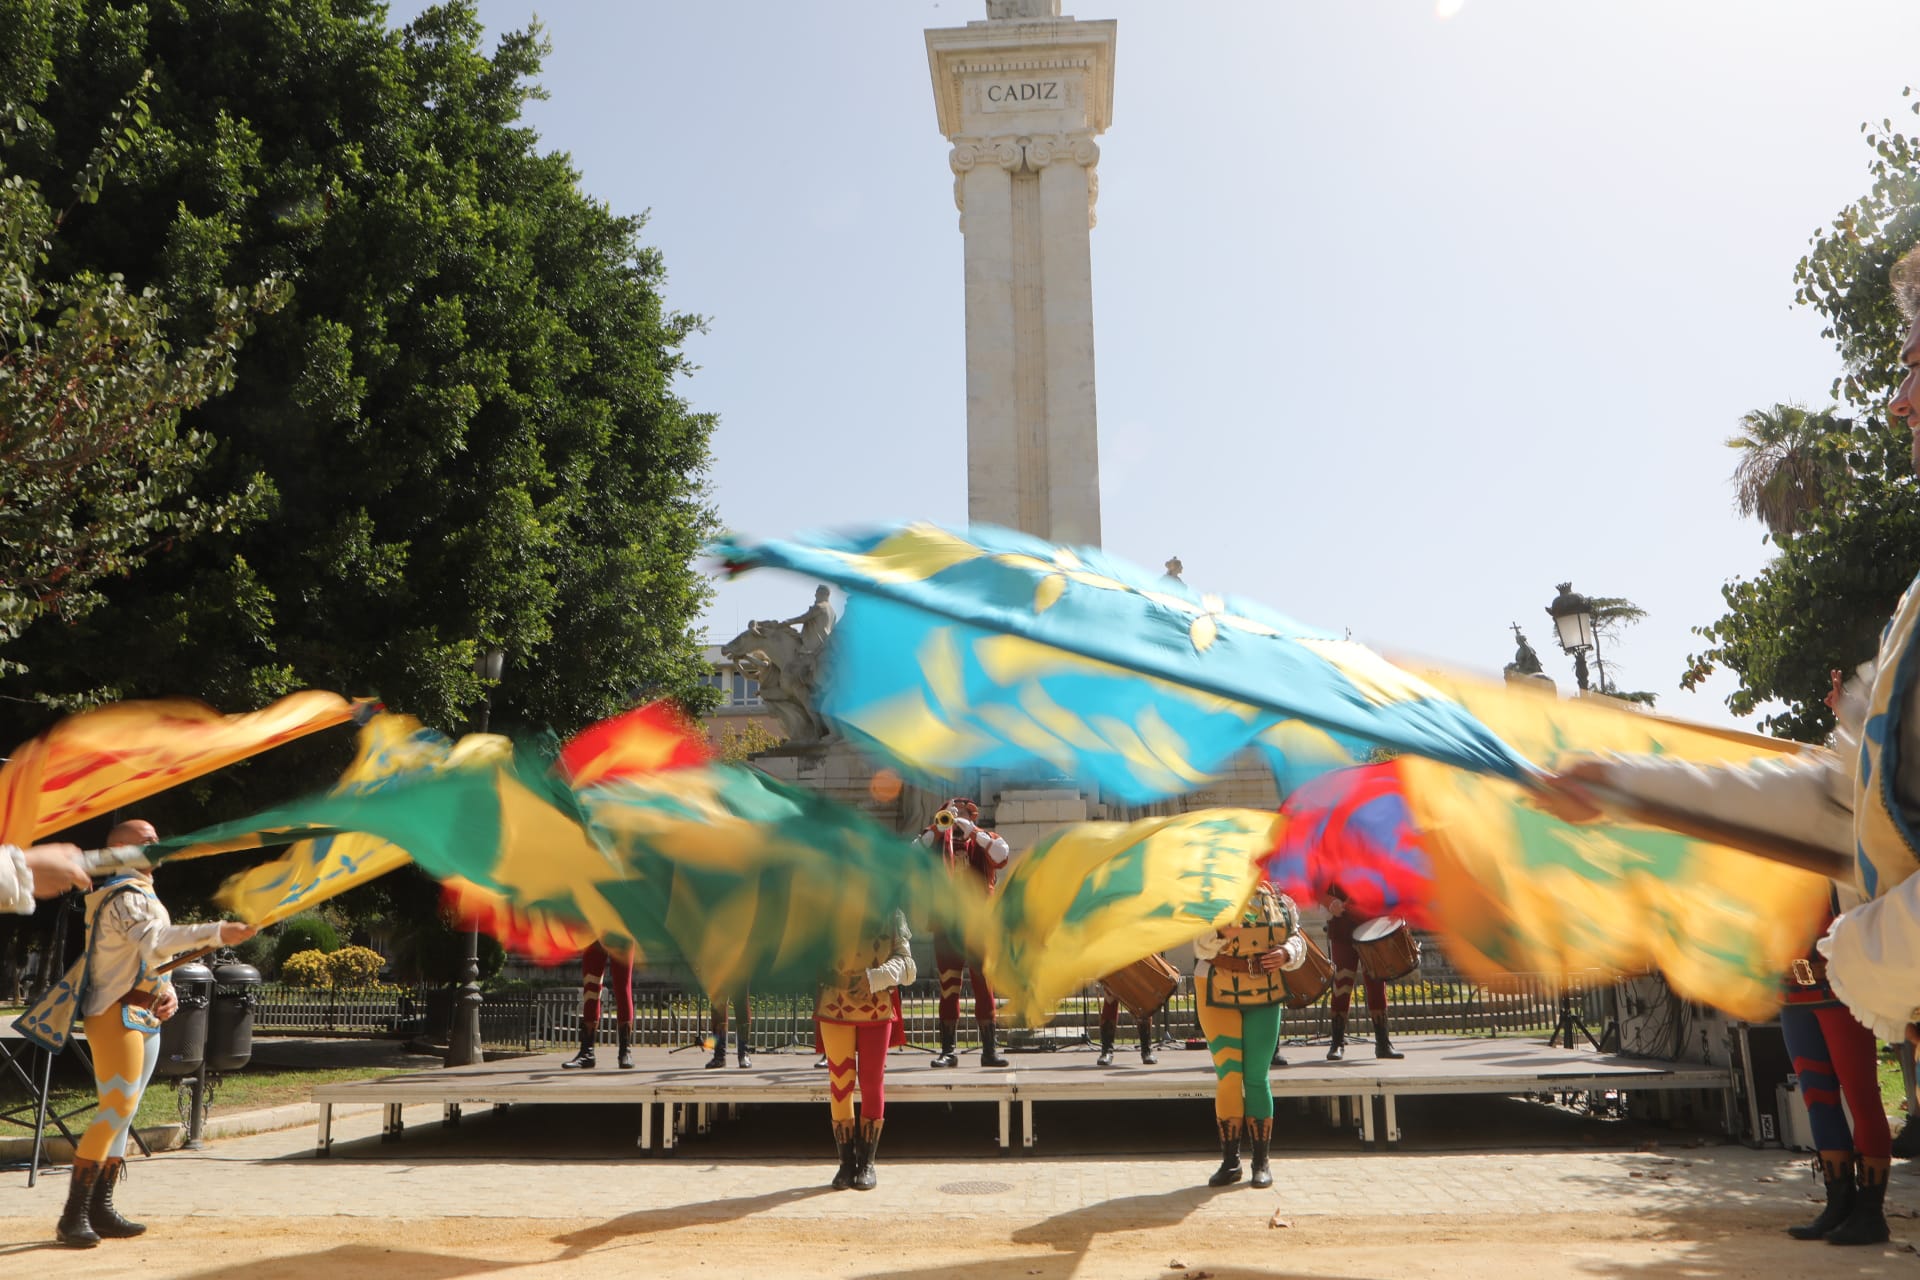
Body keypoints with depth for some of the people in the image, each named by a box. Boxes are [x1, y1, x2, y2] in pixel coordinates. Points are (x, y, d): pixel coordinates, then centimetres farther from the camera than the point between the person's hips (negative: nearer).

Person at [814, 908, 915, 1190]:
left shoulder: (891, 916, 0)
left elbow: (906, 965, -8)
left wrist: (874, 977, -25)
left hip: (878, 1010, 0)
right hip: (835, 1008, 0)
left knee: (872, 1084, 5)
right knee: (839, 1083, 5)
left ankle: (867, 1163, 16)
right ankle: (847, 1162, 16)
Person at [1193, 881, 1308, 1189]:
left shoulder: (1278, 898, 1)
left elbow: (1297, 938, 8)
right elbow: (1201, 946, -17)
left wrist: (1286, 954, -14)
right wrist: (1220, 932, -38)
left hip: (1264, 994, 2)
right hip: (1218, 993, -2)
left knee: (1257, 1077, 4)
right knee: (1228, 1076, 0)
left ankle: (1261, 1162, 13)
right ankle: (1230, 1162, 10)